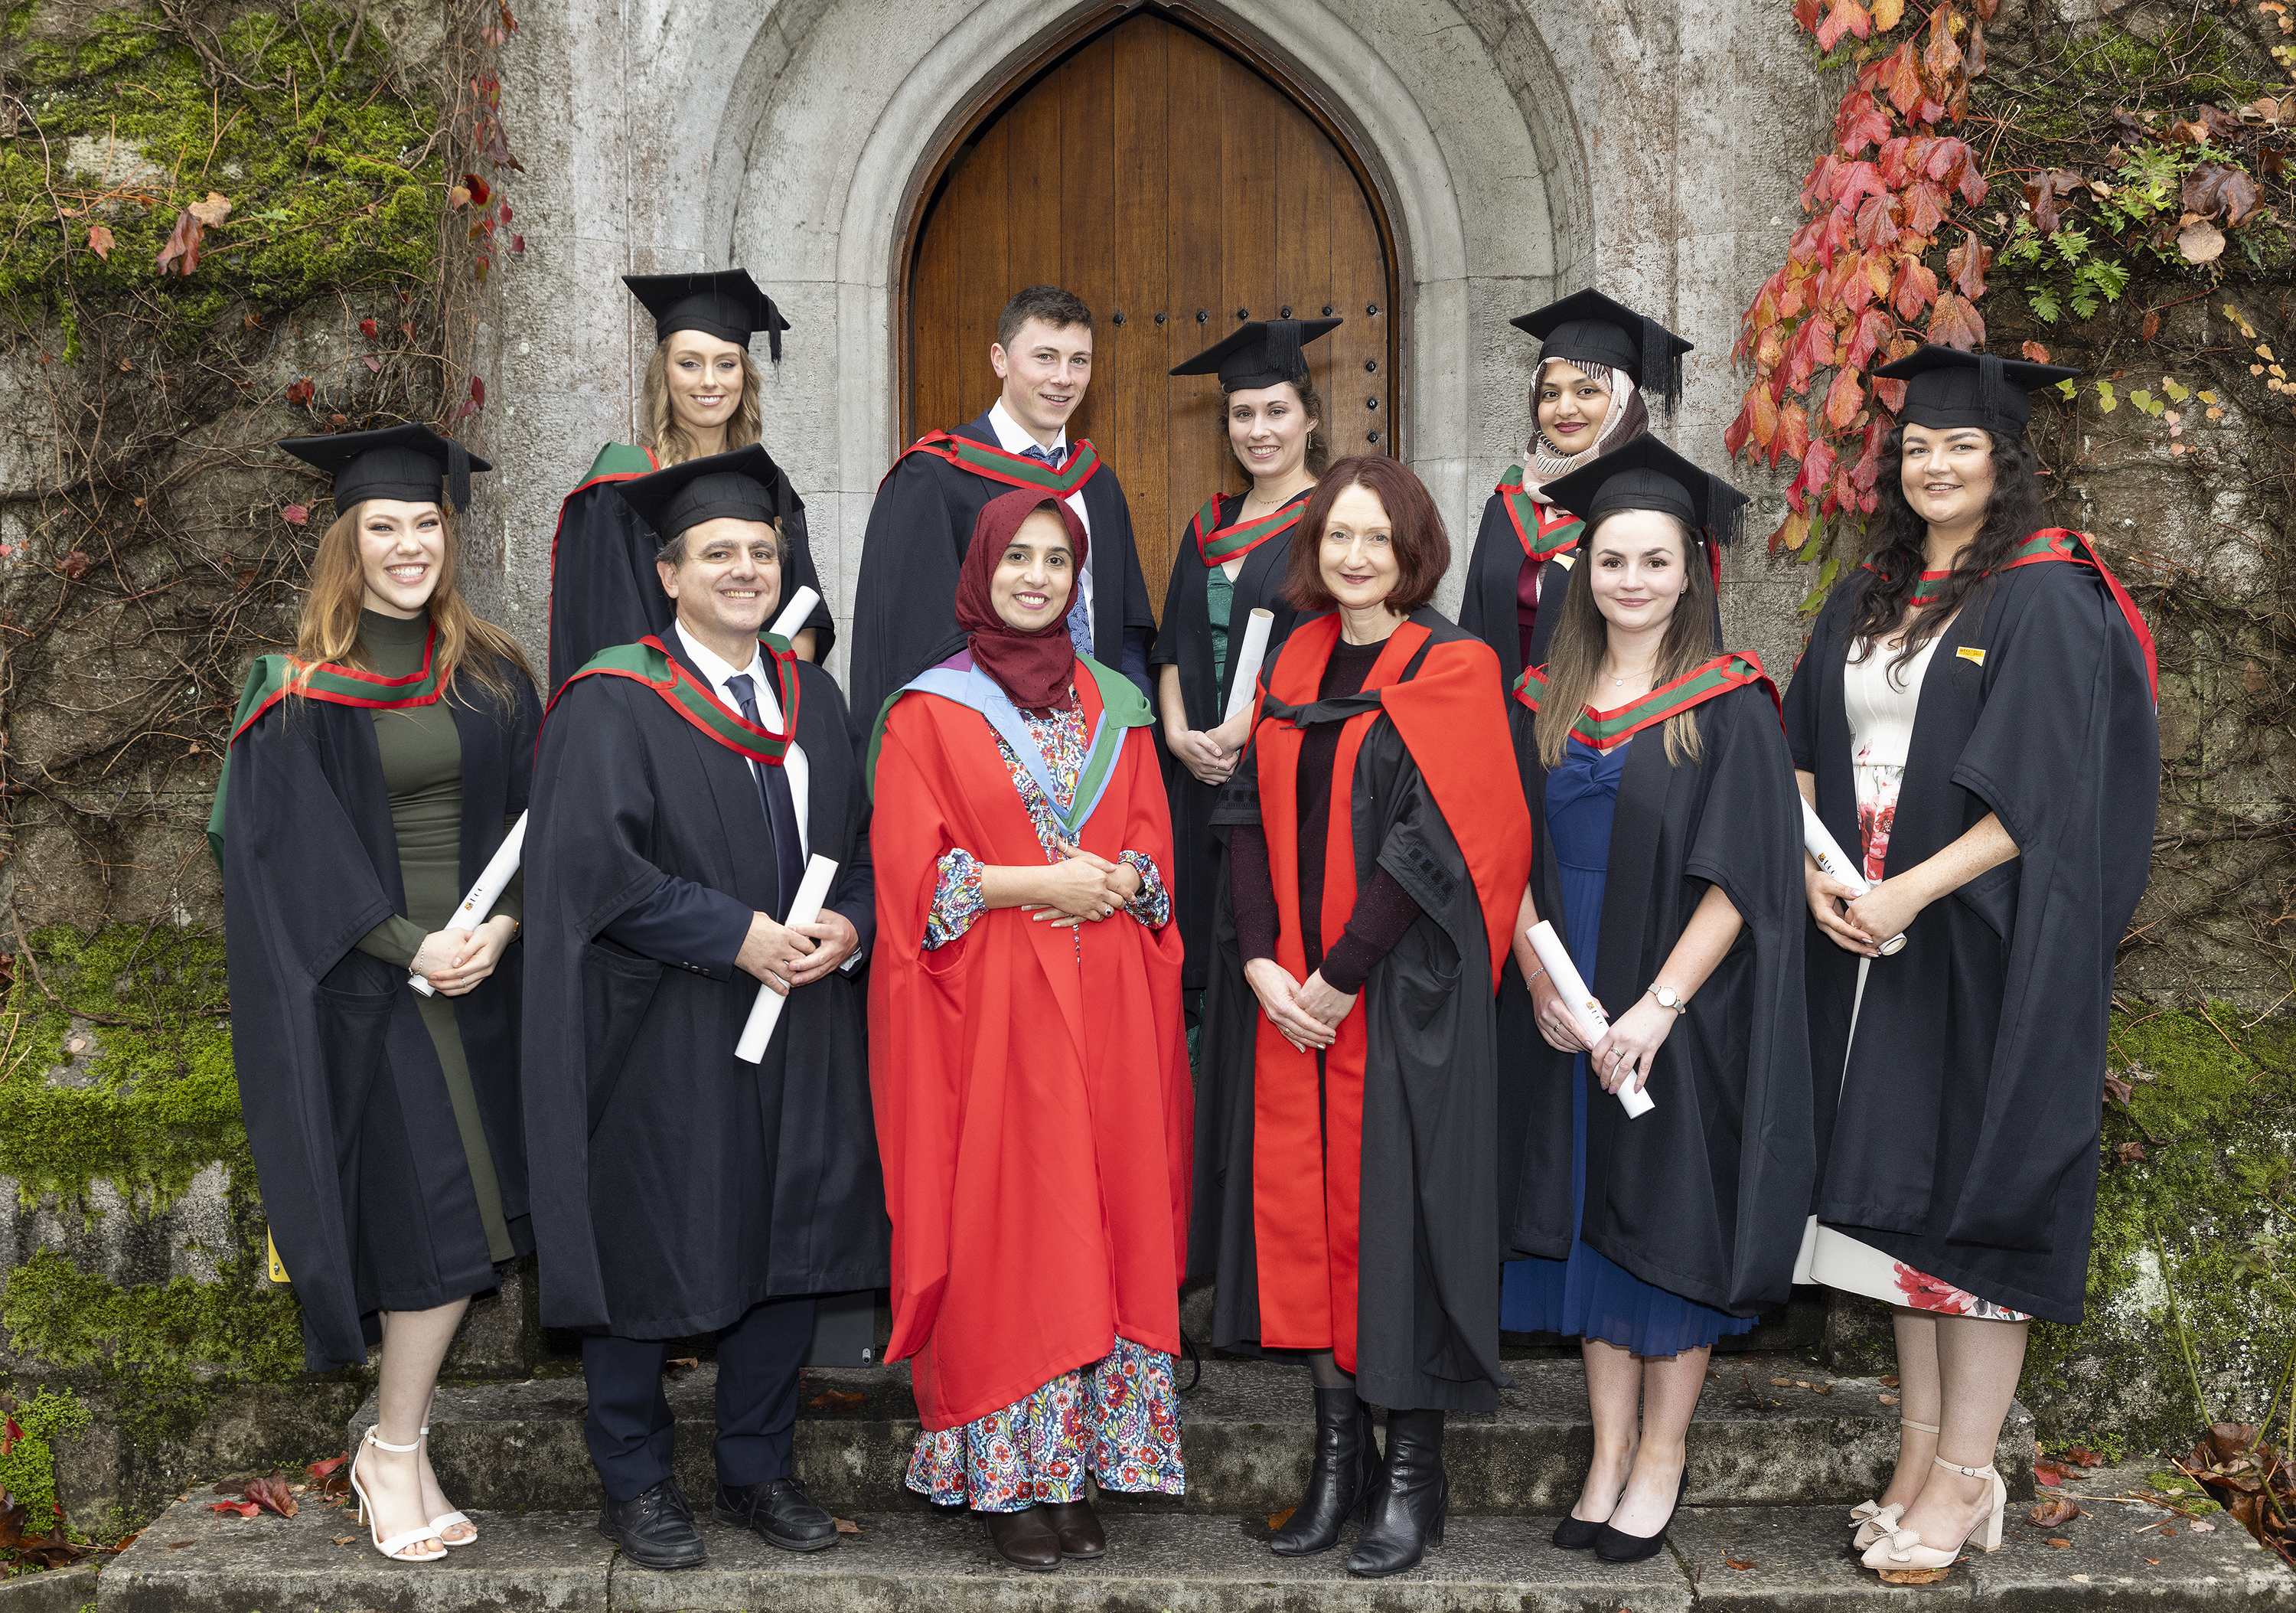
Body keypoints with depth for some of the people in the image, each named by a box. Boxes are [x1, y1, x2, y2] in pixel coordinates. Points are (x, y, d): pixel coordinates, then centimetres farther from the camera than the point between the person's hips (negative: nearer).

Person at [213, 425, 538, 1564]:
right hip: (363, 988, -3)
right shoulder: (304, 691, -1)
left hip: (480, 976, 4)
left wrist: (500, 924, -10)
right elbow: (301, 851, -6)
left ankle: (396, 1444, 18)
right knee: (431, 1222, -6)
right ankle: (394, 1456, 9)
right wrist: (411, 946, -15)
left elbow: (529, 816, 7)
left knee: (462, 1222, 3)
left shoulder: (492, 676, 9)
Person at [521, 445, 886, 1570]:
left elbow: (862, 837, 13)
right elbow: (593, 862, -16)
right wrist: (739, 937, -19)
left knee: (791, 1240, 9)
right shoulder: (613, 703, -7)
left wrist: (848, 925, -8)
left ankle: (757, 1470, 24)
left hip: (802, 1025, 6)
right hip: (661, 1038, -5)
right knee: (649, 1251, 3)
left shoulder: (810, 696, 12)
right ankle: (635, 1483, 19)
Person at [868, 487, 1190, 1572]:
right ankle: (1004, 1479, 5)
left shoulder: (1115, 706, 14)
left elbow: (1153, 853, 12)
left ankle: (1075, 1467, 11)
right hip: (989, 1011, -3)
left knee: (1105, 1219, 2)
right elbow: (912, 872, -4)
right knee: (999, 1228, -4)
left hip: (1106, 1008, 3)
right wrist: (1039, 882, -12)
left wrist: (1114, 884, -9)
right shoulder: (928, 710, 3)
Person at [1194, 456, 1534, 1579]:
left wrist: (1338, 979, -14)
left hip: (1403, 990, -5)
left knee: (1394, 1206, -2)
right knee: (1301, 1202, 6)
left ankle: (1412, 1472, 9)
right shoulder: (1296, 664, 12)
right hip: (1287, 992, 5)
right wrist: (1263, 964, -5)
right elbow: (1253, 815, 8)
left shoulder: (1451, 672, -6)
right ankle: (1338, 1452, 18)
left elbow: (1432, 841, -13)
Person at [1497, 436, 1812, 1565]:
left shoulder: (1730, 706, -6)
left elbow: (1742, 876, -12)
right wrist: (1539, 980, -8)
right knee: (1590, 1219, 8)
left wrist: (1659, 1005, -18)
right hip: (1571, 1024, 4)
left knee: (1672, 1228, 4)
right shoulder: (1543, 704, 7)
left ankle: (1662, 1456, 17)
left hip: (1684, 1025, -4)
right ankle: (1608, 1454, 19)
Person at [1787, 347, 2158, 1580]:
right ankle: (1919, 1452, 19)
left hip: (1984, 935, -6)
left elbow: (2040, 794, -15)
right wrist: (1816, 872, -6)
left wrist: (1910, 890, -20)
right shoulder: (1868, 601, 13)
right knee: (1893, 1186, 9)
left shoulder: (2047, 599, -7)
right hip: (1868, 935, 6)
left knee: (1971, 1193, -2)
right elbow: (1807, 754, 12)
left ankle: (1965, 1476, 8)